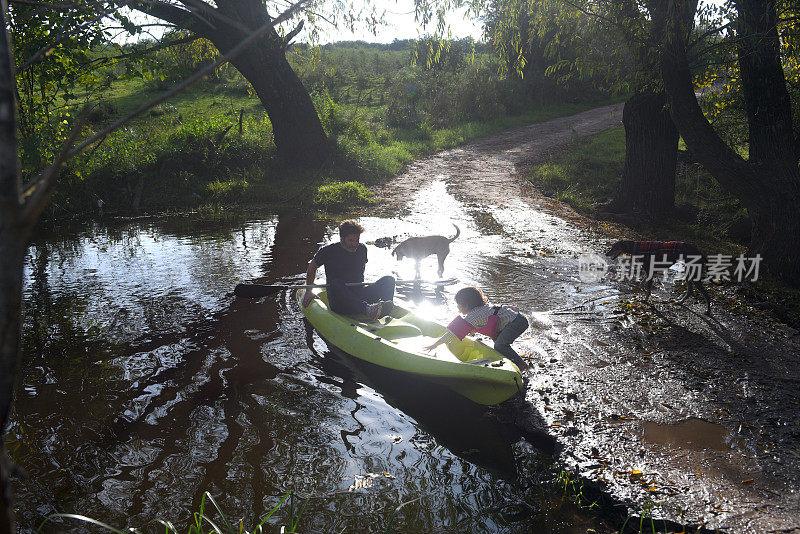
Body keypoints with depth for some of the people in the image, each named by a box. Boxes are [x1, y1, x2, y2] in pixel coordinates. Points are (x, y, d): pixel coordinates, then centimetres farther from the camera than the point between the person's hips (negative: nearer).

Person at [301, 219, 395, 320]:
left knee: (389, 280, -16)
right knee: (335, 285, -40)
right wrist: (309, 291, 13)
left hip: (360, 295, 4)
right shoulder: (329, 251, -2)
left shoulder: (362, 249, 9)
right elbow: (312, 268, 12)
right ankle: (367, 309, -62)